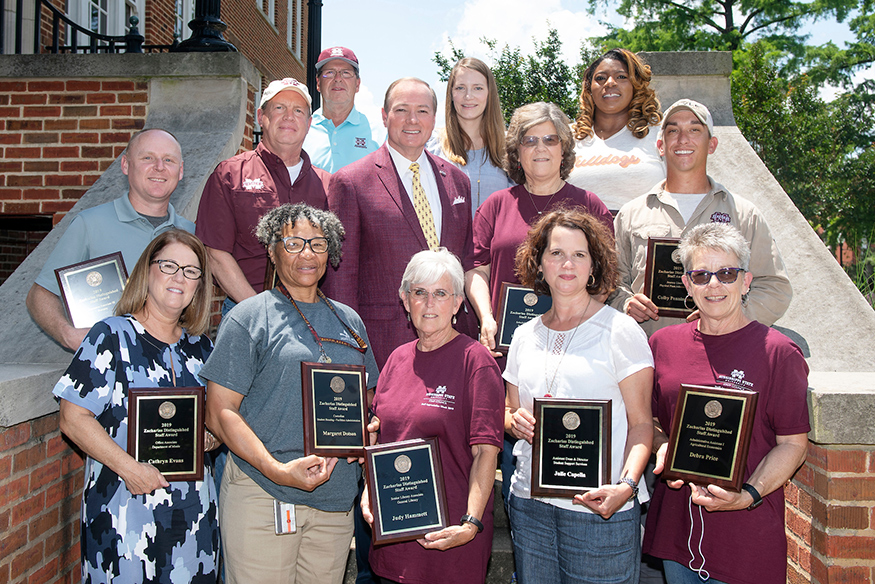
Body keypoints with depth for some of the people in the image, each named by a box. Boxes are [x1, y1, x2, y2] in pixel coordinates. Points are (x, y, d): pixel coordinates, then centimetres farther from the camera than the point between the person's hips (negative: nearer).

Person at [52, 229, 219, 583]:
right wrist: (128, 468, -19)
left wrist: (213, 437, -3)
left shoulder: (200, 346, 11)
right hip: (126, 508, -4)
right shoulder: (112, 336, -4)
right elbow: (73, 419, -10)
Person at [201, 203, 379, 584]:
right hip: (262, 497, -4)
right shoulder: (249, 317, -2)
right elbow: (219, 412, -7)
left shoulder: (349, 321, 14)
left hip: (336, 497, 5)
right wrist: (278, 470, -17)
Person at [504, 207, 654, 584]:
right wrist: (515, 421, -3)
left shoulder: (620, 330, -3)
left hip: (599, 508, -4)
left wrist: (626, 485, -19)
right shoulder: (525, 335, 11)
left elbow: (640, 423, -5)